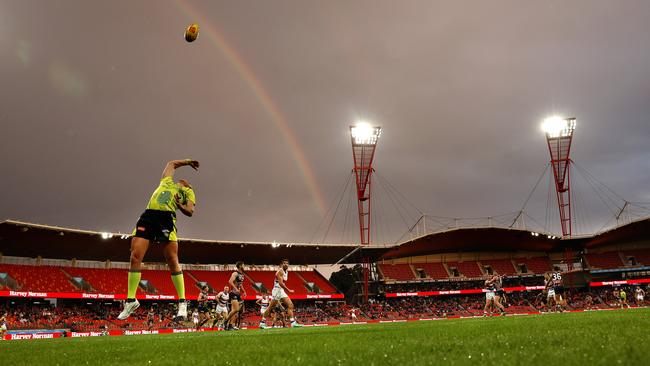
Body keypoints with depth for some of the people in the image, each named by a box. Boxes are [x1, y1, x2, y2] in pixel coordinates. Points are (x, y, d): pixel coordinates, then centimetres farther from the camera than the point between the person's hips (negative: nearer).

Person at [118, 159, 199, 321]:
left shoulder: (188, 192, 21)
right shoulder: (166, 181, 33)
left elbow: (190, 212, 6)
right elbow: (171, 164, 50)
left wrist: (180, 205, -13)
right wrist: (187, 161, 58)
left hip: (166, 218, -4)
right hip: (148, 216, 4)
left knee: (172, 261, -10)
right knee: (135, 257, -8)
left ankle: (182, 302, -3)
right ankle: (131, 300, 1)